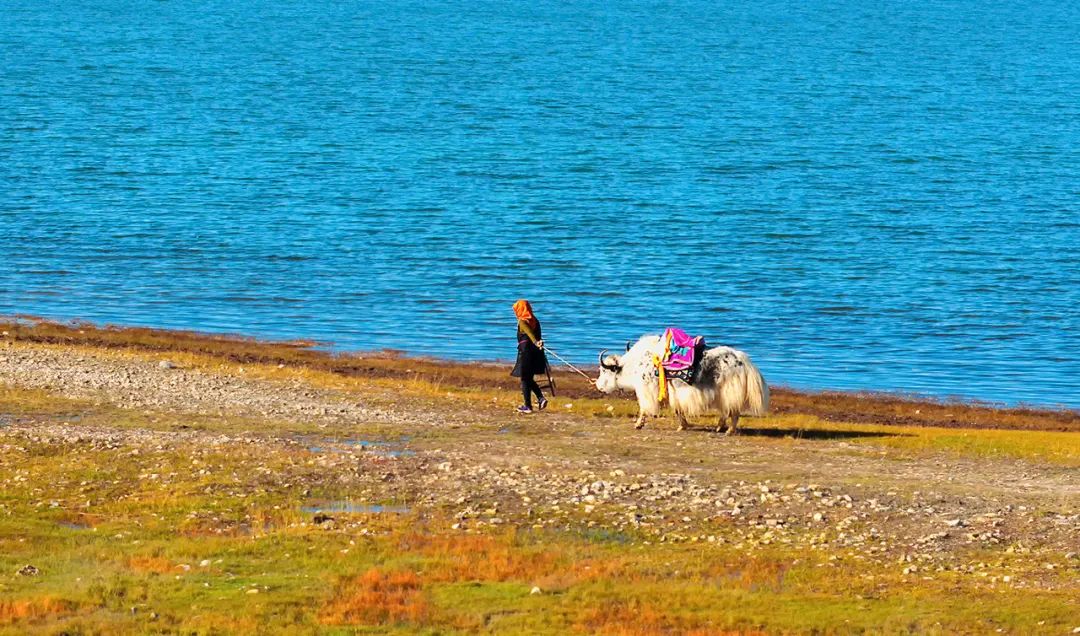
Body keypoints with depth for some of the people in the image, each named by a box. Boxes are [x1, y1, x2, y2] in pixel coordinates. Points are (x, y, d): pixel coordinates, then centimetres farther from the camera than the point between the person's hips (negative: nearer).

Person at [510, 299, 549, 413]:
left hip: (526, 352, -7)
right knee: (529, 379, 18)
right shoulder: (535, 321, 11)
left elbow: (530, 333, -31)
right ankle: (541, 398, 4)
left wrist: (536, 342, -46)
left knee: (525, 379, 2)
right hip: (536, 353, 7)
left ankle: (528, 406, 4)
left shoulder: (522, 322, -12)